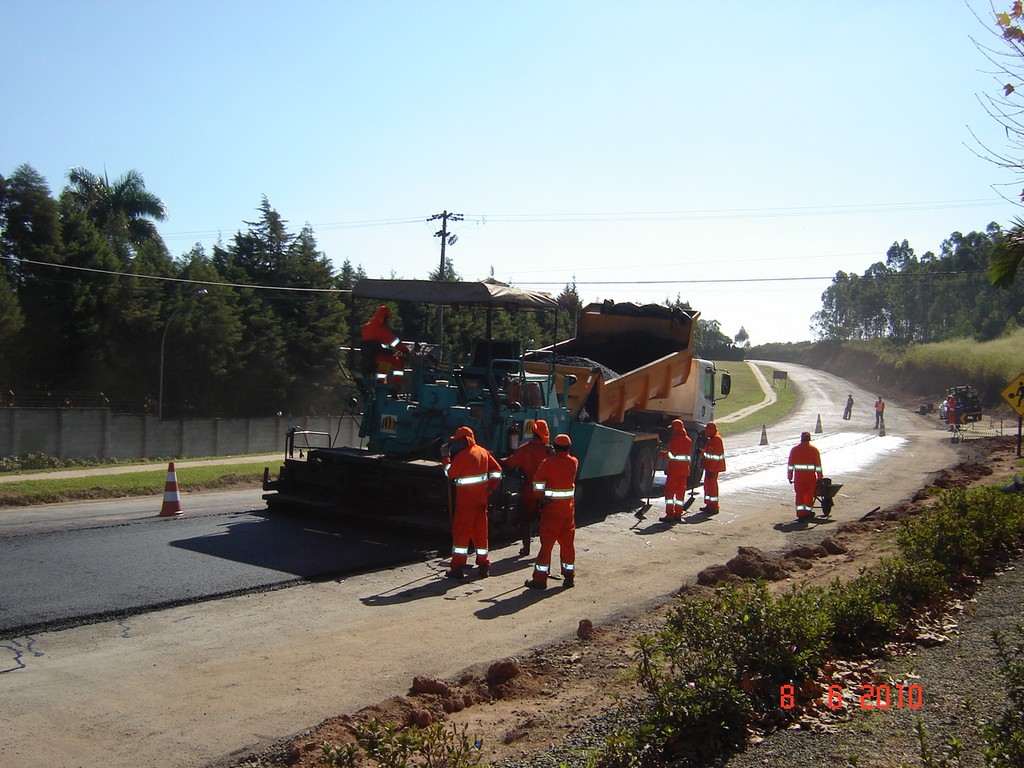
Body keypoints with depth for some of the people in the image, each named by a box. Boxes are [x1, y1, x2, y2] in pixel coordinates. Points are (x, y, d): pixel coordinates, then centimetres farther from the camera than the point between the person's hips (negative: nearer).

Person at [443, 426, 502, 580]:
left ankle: (457, 568, -4)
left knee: (460, 532, -2)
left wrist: (446, 457, -1)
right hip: (481, 499, 7)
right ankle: (484, 565, 19)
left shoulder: (462, 455, -15)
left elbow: (450, 474, -9)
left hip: (466, 500, -7)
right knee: (480, 531, 14)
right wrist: (491, 488, 13)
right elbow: (497, 470, 13)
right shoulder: (482, 451, 9)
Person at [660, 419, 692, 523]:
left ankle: (669, 515, -6)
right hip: (684, 469, 7)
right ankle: (678, 514, 14)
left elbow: (671, 455, -15)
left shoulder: (675, 439, -12)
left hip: (674, 469, -7)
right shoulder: (688, 440, 12)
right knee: (680, 491, 11)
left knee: (669, 490, -2)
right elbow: (688, 455, 17)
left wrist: (661, 453, -2)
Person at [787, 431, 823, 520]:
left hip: (798, 476, 0)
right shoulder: (814, 450, -1)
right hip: (811, 476, 0)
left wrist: (790, 476, 7)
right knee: (809, 494, 13)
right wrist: (819, 477, 4)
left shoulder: (794, 449, 2)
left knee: (800, 495, 3)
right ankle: (808, 512, 24)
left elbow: (790, 464, 2)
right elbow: (818, 465, -1)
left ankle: (801, 514, -4)